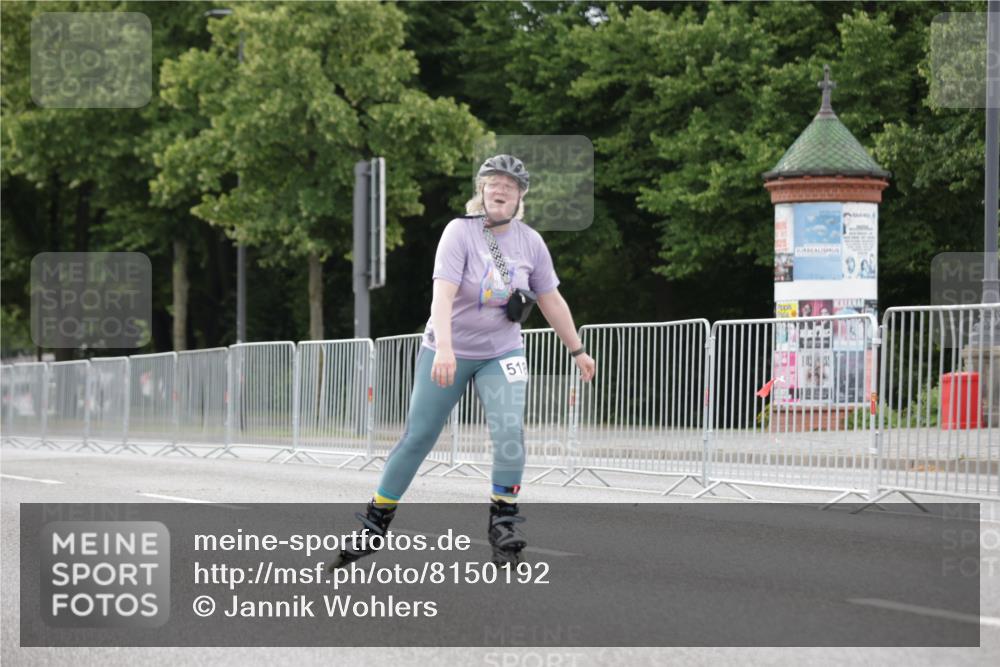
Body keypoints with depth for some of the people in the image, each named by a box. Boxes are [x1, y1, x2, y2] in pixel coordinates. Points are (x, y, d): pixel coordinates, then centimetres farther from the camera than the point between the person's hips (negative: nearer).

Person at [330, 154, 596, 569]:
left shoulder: (530, 242, -3)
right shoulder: (460, 231, -16)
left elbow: (551, 300, 8)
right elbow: (443, 293, -27)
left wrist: (577, 351, 12)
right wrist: (444, 349, -40)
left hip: (502, 353, 2)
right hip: (449, 351, -2)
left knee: (509, 433, -18)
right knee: (417, 439, 1)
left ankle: (504, 523, -1)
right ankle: (375, 522, 15)